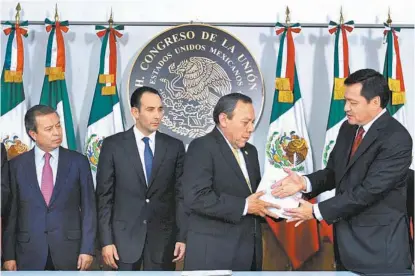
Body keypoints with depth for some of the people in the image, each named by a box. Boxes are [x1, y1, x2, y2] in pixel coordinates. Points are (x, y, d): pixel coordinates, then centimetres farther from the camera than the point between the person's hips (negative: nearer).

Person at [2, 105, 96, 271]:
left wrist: (87, 249, -6)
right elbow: (10, 212, 2)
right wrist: (9, 255, -2)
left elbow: (88, 208, 0)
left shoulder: (78, 162, 0)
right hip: (29, 253, 0)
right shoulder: (16, 165, 1)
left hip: (69, 251, 0)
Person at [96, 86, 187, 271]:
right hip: (124, 236, -1)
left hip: (163, 236, 1)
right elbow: (104, 196, -2)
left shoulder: (175, 147, 3)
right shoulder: (113, 145, -2)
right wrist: (106, 240, -6)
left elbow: (180, 195, 4)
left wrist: (182, 236, -1)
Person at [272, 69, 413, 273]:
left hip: (379, 246, -7)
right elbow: (333, 173, 12)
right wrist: (304, 182, -10)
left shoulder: (397, 139, -18)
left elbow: (369, 191, -23)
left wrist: (316, 211, -18)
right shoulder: (348, 129, 8)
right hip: (346, 240, 7)